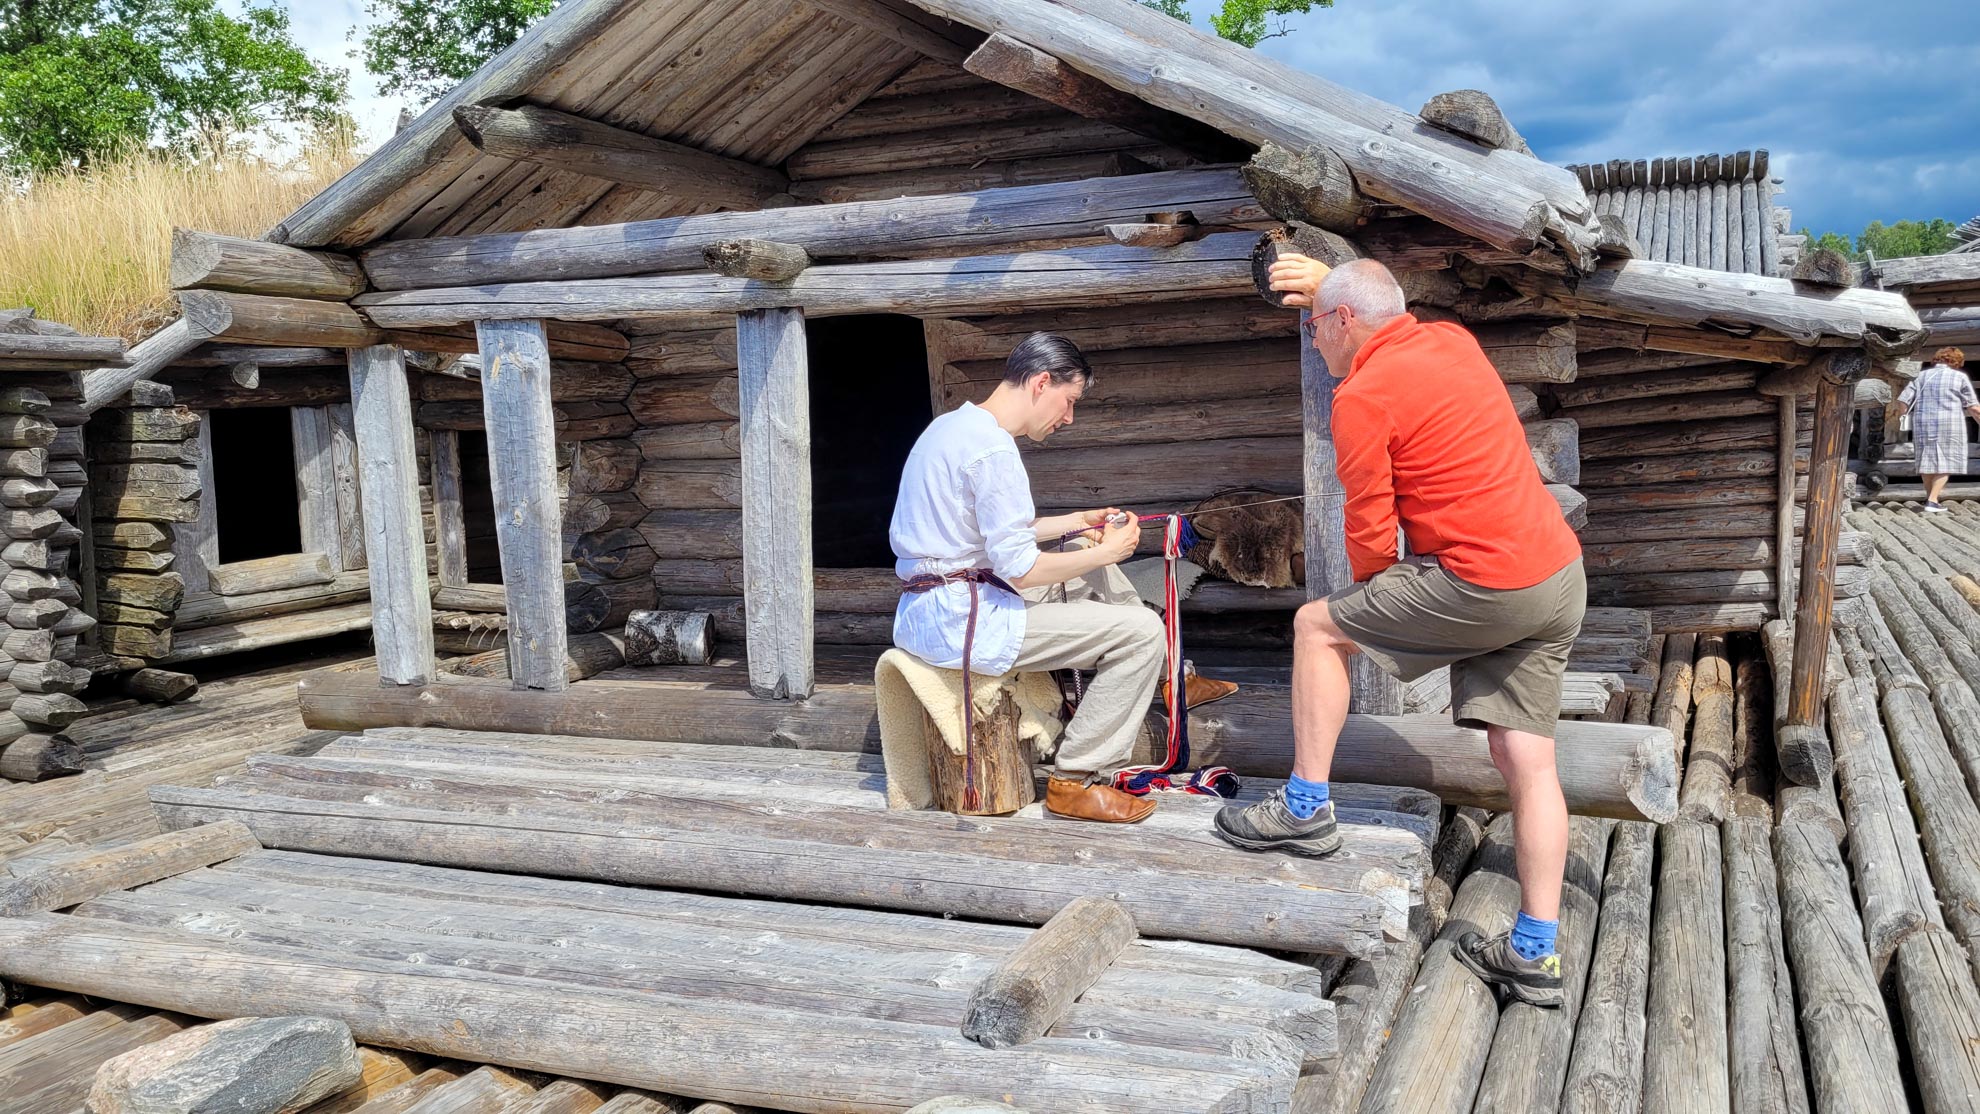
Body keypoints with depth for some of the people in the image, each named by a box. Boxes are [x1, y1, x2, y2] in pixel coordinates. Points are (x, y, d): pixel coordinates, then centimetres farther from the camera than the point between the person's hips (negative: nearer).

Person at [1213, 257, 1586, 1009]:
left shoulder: (1362, 396, -9)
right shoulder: (1453, 341, 14)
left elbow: (1371, 530, -7)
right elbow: (1393, 323, 41)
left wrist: (1368, 600, 11)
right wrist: (1328, 280, 43)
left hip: (1485, 585, -9)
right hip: (1562, 578, 9)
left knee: (1318, 627, 8)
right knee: (1527, 759, 9)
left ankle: (1305, 811, 12)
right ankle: (1535, 955, 13)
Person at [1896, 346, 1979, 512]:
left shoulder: (1922, 376, 11)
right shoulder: (1959, 377, 2)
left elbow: (1903, 400, 5)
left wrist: (1901, 417, 19)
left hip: (1923, 424, 3)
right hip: (1949, 424, -3)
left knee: (1927, 459, 14)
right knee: (1945, 461, 3)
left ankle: (1930, 495, 27)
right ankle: (1932, 500, -6)